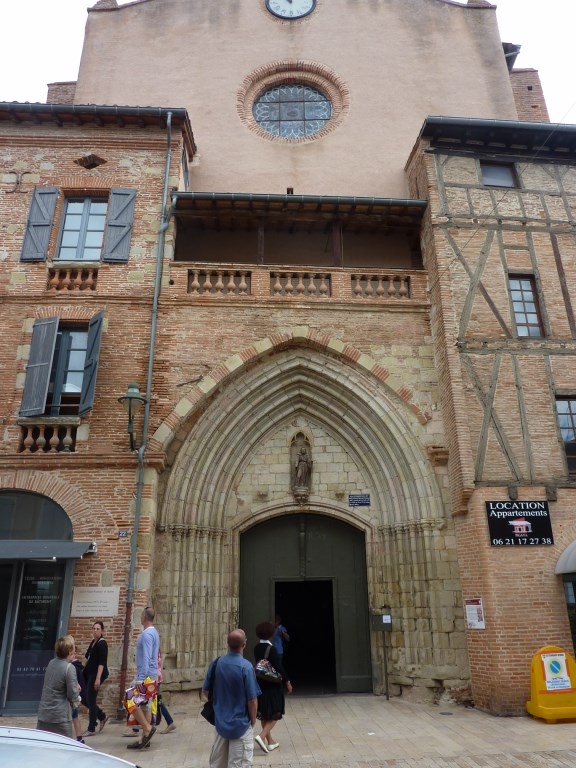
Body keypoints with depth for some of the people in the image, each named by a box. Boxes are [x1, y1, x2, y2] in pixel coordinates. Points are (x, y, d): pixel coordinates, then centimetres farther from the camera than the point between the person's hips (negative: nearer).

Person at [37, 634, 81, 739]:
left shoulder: (51, 663, 4)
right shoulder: (69, 667, -18)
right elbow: (72, 694, -17)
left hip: (43, 714, 7)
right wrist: (77, 689, 5)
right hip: (60, 716, -7)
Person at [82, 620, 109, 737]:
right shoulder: (93, 642, 12)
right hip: (89, 674, 9)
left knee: (91, 699, -3)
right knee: (86, 698, 9)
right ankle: (102, 717, 27)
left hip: (97, 674, -9)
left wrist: (98, 679, -24)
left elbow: (102, 663, -19)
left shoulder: (102, 644, -13)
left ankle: (91, 729, 11)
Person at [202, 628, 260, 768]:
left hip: (220, 722, 5)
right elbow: (252, 699, -18)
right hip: (241, 724, -5)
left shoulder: (215, 663, -7)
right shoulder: (246, 666, -22)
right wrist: (253, 720, 0)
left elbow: (205, 691, 5)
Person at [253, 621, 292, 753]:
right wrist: (287, 682, -9)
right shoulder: (271, 648, -21)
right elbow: (279, 667, -18)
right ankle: (261, 736, -11)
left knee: (264, 714, 16)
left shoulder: (257, 648, -1)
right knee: (275, 714, 6)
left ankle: (270, 741, 25)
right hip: (272, 685, -7)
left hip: (260, 684, 7)